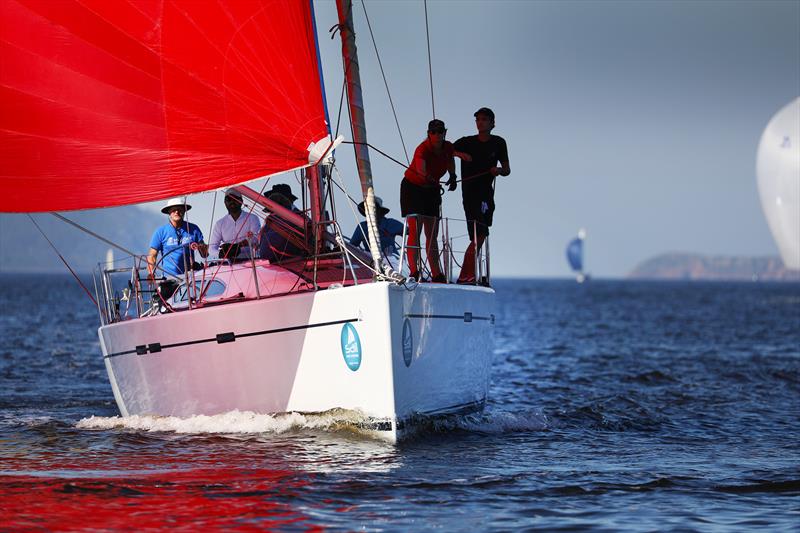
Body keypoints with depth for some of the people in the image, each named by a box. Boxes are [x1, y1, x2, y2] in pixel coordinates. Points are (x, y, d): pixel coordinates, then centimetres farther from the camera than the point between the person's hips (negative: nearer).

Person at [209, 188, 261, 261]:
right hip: (229, 263, 2)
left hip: (249, 260, -2)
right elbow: (212, 247, 7)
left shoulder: (252, 218, 9)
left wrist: (235, 246, -24)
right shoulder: (220, 224, 15)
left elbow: (255, 238, -8)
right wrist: (220, 253, -18)